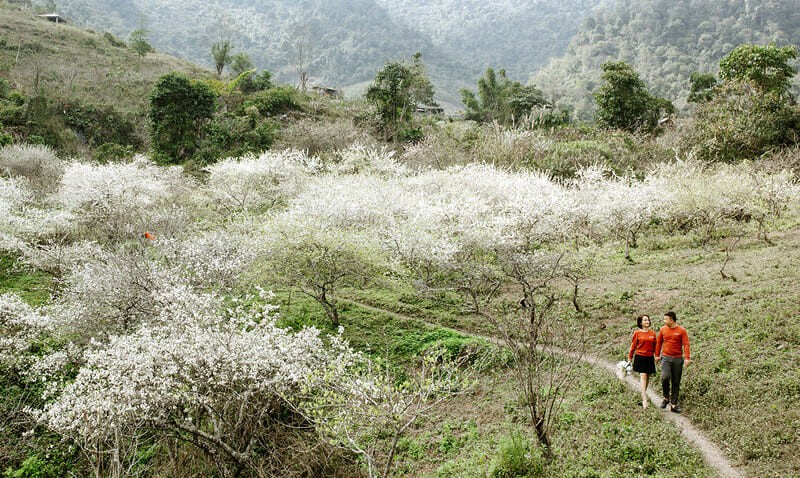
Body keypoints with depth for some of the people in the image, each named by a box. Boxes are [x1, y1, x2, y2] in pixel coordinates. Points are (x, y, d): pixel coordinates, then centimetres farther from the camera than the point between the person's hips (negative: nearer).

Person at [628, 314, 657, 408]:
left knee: (647, 378, 9)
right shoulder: (637, 333, -2)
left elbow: (655, 347, 14)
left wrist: (656, 356, 13)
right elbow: (633, 347, 3)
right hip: (640, 357, -4)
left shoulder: (652, 333, 7)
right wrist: (629, 358, 5)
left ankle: (643, 396, 24)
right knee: (643, 377, -11)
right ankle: (644, 400, -16)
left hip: (650, 358, 4)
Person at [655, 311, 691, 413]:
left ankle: (674, 404, 12)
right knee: (665, 377, -21)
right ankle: (666, 398, 0)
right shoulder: (663, 329, 4)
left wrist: (687, 358, -18)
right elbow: (659, 342, 15)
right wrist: (657, 355, 17)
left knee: (676, 383, 4)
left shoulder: (681, 331, -3)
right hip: (666, 358, 0)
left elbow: (686, 344, -8)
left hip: (678, 359, 0)